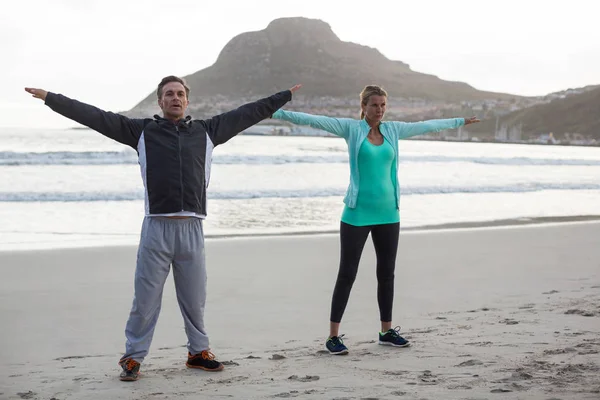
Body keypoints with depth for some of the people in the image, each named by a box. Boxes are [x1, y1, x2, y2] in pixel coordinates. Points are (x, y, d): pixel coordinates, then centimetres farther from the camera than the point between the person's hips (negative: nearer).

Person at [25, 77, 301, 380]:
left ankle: (198, 352, 26)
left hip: (192, 228, 2)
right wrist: (49, 98, 1)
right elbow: (94, 116, 5)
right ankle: (133, 358, 11)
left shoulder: (207, 131, 13)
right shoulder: (142, 130, 7)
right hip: (156, 227, -2)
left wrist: (286, 96, 20)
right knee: (145, 298, 0)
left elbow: (247, 113, 17)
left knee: (194, 298, 11)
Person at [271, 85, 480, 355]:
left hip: (387, 213, 5)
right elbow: (313, 120, -12)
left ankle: (386, 331, 25)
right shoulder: (351, 128, -4)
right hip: (358, 213, -5)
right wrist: (277, 113, -20)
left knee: (387, 273, 12)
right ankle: (333, 336, 3)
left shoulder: (392, 130, 9)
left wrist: (459, 121, 31)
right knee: (347, 274, -2)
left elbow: (427, 126, 21)